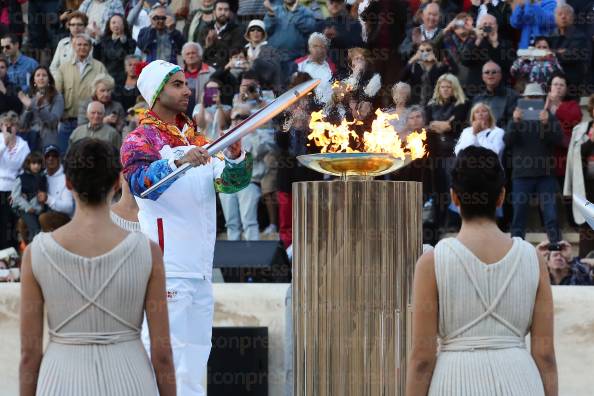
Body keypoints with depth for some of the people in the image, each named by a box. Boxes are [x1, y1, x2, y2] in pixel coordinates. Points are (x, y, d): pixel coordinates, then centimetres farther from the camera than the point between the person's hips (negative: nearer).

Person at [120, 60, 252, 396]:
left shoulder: (198, 139, 17)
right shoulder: (141, 140, -5)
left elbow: (231, 181, 7)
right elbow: (140, 181, -24)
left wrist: (235, 156, -14)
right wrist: (178, 162, -41)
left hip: (200, 265, 8)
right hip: (166, 266, -8)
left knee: (195, 355, 11)